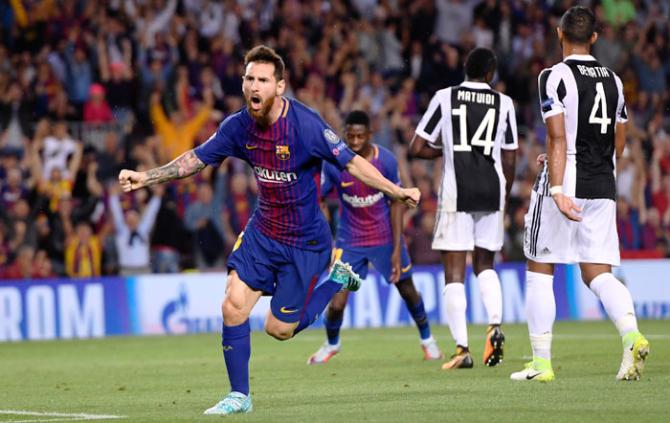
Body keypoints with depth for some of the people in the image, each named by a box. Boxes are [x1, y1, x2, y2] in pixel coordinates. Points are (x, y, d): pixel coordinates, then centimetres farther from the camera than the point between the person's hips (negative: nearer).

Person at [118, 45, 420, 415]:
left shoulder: (306, 124, -23)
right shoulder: (239, 126, -6)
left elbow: (351, 162, -20)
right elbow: (195, 160, 5)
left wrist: (396, 191, -28)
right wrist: (145, 177, -1)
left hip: (305, 239, -5)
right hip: (262, 231, 5)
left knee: (279, 329, 0)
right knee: (233, 306, -10)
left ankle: (335, 278, 26)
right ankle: (239, 396, 6)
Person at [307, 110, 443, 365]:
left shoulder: (386, 160, -14)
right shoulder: (333, 163, -16)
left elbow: (396, 203, -7)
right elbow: (319, 200, -4)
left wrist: (397, 249, -11)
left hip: (385, 236, 1)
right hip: (350, 239, -1)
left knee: (407, 291, 12)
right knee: (336, 304, -8)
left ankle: (427, 340, 38)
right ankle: (331, 344, 24)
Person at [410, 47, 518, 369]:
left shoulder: (445, 98, 1)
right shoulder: (503, 103, 6)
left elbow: (417, 148, -1)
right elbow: (509, 161, 7)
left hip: (456, 192, -2)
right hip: (491, 191, 2)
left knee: (454, 272, 1)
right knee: (484, 263, 19)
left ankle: (462, 348, -6)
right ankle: (495, 324, -5)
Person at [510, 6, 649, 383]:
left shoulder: (555, 77, -8)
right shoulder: (613, 81, 11)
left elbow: (558, 138, -17)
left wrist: (558, 188, -23)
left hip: (565, 183, -5)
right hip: (603, 188, 5)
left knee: (540, 270, 7)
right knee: (598, 273, 6)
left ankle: (542, 362, 6)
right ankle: (632, 334, -21)